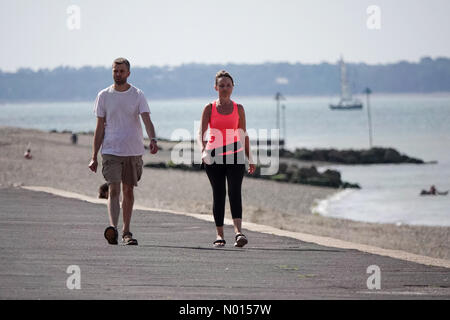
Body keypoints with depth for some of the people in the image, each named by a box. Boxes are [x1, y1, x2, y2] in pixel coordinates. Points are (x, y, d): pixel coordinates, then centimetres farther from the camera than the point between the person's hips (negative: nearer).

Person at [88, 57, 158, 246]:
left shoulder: (137, 95, 2)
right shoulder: (104, 96, 5)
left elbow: (147, 120, -9)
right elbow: (100, 128, 7)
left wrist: (153, 140, -29)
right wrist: (94, 157, 4)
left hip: (133, 151, 1)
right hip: (111, 151, -1)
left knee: (128, 191, 7)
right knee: (113, 190, -14)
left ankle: (126, 232, 16)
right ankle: (113, 228, -27)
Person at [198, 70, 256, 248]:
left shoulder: (238, 108, 8)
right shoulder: (210, 108, 3)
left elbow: (243, 135, 15)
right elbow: (200, 132, -8)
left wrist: (250, 159, 14)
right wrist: (203, 151, -26)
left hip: (235, 155, 0)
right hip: (214, 156, 0)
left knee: (235, 192, -14)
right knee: (218, 194, 3)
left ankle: (238, 232, -26)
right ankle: (219, 234, 10)